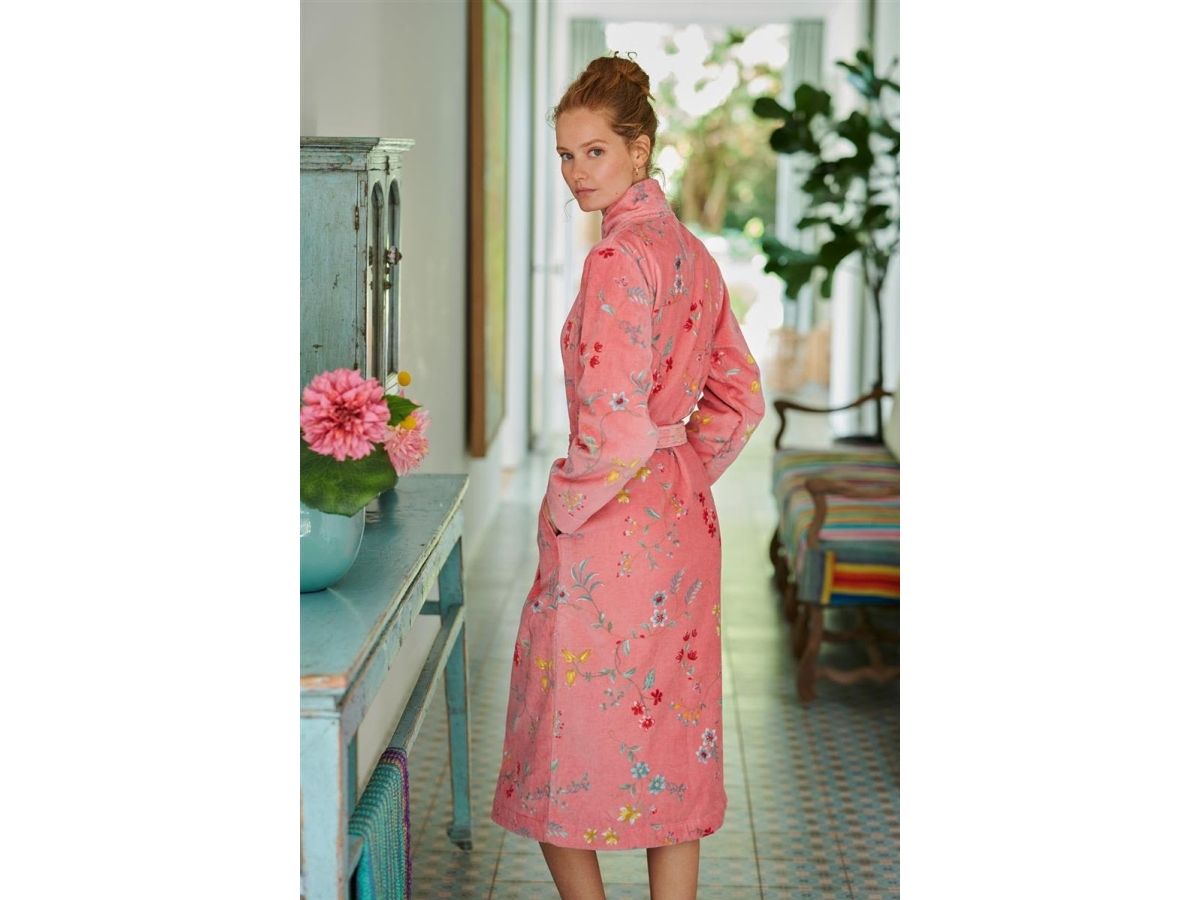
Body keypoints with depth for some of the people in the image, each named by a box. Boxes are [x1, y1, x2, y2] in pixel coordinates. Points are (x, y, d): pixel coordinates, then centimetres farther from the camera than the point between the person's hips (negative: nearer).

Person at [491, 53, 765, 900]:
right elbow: (740, 397, 16)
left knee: (571, 744, 6)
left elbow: (616, 427, -24)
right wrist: (688, 473, 15)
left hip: (612, 533, -9)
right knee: (671, 747, 14)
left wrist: (566, 508, -9)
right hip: (685, 523, 9)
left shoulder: (619, 257, -18)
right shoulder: (694, 253, 9)